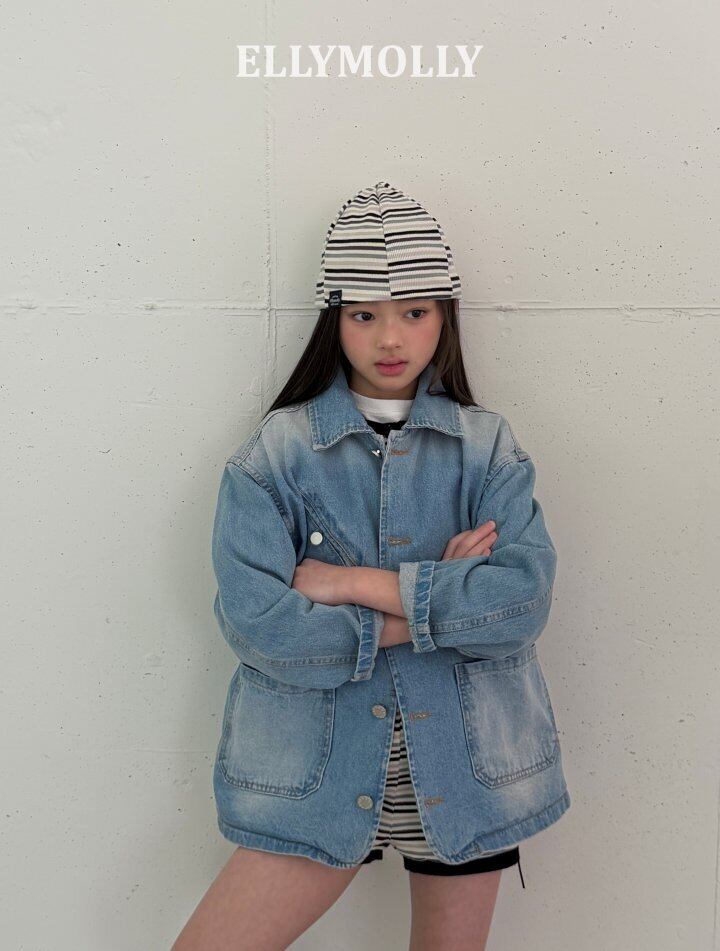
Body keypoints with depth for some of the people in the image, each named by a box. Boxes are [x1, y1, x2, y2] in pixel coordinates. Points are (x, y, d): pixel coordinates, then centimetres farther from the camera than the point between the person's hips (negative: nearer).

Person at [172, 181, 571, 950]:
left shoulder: (487, 444, -1)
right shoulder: (277, 449, -6)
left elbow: (525, 598, -13)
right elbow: (257, 622, -16)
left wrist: (355, 583, -16)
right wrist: (441, 603, -14)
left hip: (465, 769, 2)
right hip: (318, 771, -1)